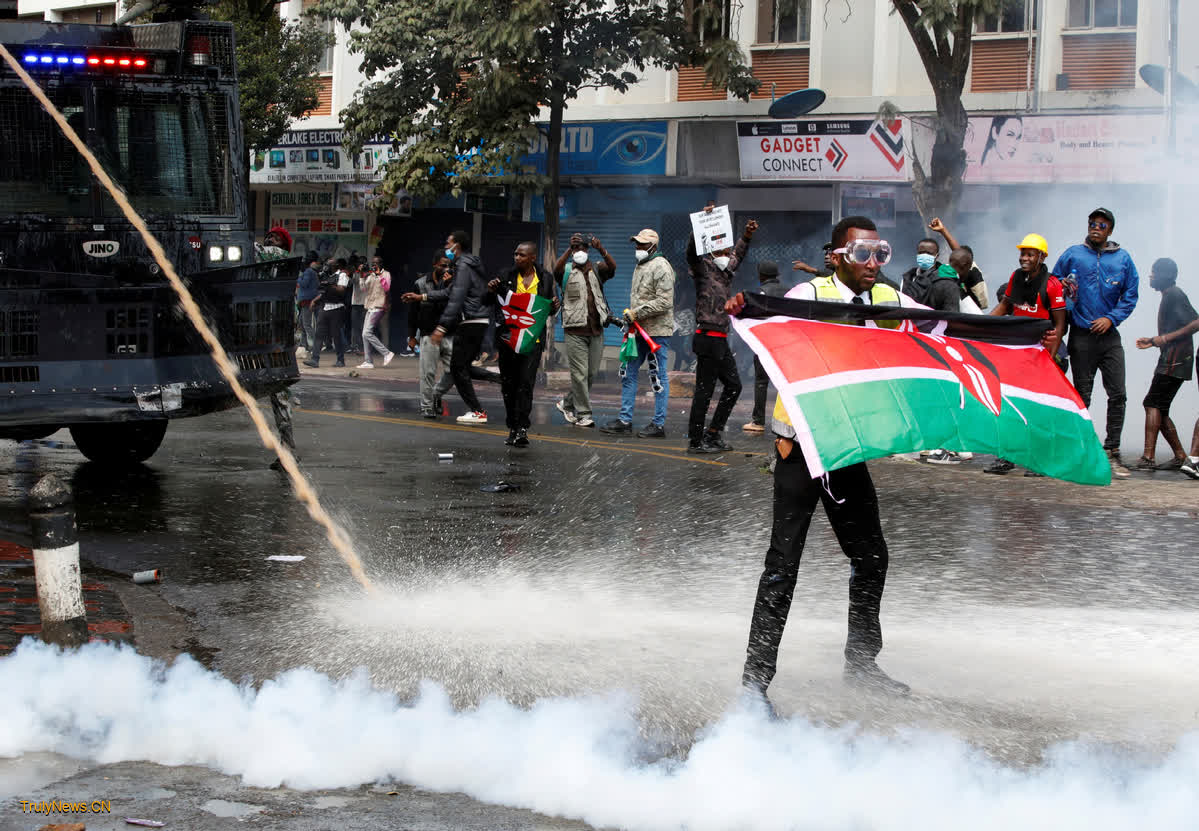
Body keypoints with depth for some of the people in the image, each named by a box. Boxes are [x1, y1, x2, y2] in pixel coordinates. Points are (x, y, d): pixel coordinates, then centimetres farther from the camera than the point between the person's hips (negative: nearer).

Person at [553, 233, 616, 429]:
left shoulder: (597, 270, 12)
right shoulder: (567, 271, 4)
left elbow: (612, 267, -9)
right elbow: (557, 268, -19)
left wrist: (601, 249, -26)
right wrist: (570, 249, -30)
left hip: (596, 330, 4)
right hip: (575, 330, -4)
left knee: (592, 373, 9)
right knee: (580, 373, -6)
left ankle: (568, 404, 26)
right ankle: (583, 415, -1)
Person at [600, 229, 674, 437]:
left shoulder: (661, 267, -13)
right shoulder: (640, 266, 17)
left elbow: (664, 302, -20)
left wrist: (637, 313, -18)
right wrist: (630, 316, 11)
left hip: (657, 330, -10)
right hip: (640, 330, 10)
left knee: (658, 377, -3)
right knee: (629, 373, 9)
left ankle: (659, 424, 2)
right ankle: (625, 421, 14)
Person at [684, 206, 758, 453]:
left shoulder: (726, 271, 17)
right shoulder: (703, 268, -5)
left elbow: (737, 255, 38)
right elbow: (692, 250, -25)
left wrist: (747, 236, 30)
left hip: (721, 340, 9)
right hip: (708, 338, -9)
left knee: (733, 385, 13)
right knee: (704, 389, -6)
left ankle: (713, 433, 19)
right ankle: (695, 441, -2)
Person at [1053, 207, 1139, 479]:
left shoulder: (1123, 259, 7)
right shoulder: (1072, 255, 4)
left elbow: (1130, 296, 8)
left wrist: (1110, 318, -5)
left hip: (1109, 335, 1)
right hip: (1081, 337, -1)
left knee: (1117, 394, -6)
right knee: (1082, 395, 2)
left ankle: (1113, 452, -2)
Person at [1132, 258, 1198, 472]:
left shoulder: (1174, 295, -9)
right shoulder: (1168, 296, 22)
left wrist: (1167, 337, -22)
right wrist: (1153, 341, 26)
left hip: (1175, 359, -10)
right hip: (1170, 360, 10)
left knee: (1153, 403, -16)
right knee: (1160, 409, 9)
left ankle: (1148, 457, -23)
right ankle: (1180, 457, 12)